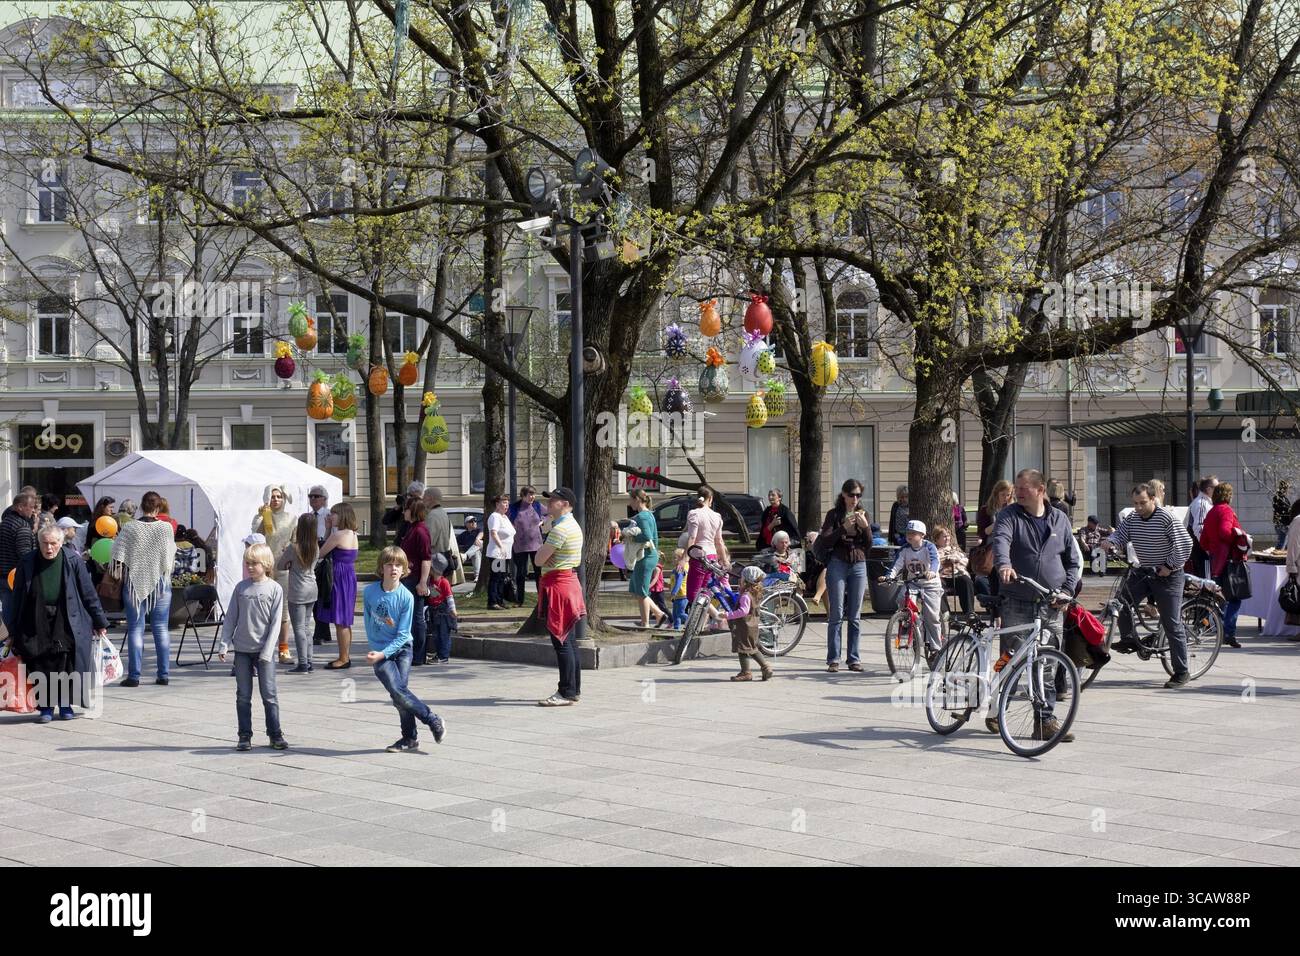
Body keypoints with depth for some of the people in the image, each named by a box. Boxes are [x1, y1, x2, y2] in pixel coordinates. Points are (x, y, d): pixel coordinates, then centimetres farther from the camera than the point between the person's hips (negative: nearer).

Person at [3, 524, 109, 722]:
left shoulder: (73, 561, -4)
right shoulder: (26, 563, -2)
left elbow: (89, 594, 3)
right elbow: (16, 599, 5)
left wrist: (99, 622, 6)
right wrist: (13, 632, 6)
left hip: (67, 622, -1)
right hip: (37, 625, 1)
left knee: (66, 665, -3)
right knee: (41, 668, -1)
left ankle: (65, 705, 13)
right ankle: (45, 707, 11)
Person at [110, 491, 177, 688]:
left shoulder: (129, 528, -7)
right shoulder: (166, 528, -5)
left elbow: (118, 554, -6)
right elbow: (170, 557, 0)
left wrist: (118, 572, 9)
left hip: (134, 581, -1)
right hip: (161, 582, 1)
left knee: (135, 628, 3)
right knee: (161, 628, 7)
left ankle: (134, 675, 0)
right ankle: (163, 674, 7)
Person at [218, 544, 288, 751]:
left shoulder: (275, 589, -4)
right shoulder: (241, 587, 4)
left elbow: (275, 622, -6)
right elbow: (230, 617, 7)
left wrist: (267, 651, -12)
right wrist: (224, 645, 0)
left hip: (264, 650, -3)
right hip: (242, 649, 3)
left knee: (269, 695, 0)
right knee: (243, 695, 6)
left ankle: (275, 735, 8)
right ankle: (245, 736, 12)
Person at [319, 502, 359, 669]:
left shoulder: (337, 535, -16)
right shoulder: (353, 535, 10)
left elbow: (320, 553, -9)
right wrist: (330, 529, 11)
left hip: (340, 579, -9)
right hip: (350, 577, 9)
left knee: (340, 621, -2)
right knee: (344, 621, 15)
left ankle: (343, 659, 2)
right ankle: (345, 656, 21)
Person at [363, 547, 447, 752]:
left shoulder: (406, 597, -12)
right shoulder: (370, 592, -5)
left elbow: (403, 635, -10)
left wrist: (382, 653, -20)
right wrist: (374, 650, 8)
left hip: (401, 648, -1)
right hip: (379, 652, 1)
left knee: (399, 690, -17)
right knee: (397, 691, -16)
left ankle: (409, 737, 1)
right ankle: (433, 720, -1)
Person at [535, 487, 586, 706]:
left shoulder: (561, 528, -17)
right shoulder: (572, 525, 17)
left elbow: (539, 559, -17)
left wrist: (542, 550, 1)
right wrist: (545, 551, 0)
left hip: (558, 584, -11)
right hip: (569, 580, 11)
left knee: (561, 641, -9)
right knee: (567, 640, 14)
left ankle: (567, 693, -8)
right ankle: (574, 689, 20)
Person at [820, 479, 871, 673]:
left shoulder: (864, 515, 12)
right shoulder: (834, 514, 3)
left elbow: (868, 545, 8)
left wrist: (865, 526, -8)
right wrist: (843, 528, -16)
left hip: (859, 565, 3)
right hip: (837, 564, -3)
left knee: (855, 616, 4)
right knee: (836, 614, -5)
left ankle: (853, 658, 8)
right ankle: (833, 659, -2)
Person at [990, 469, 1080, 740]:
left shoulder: (1060, 519, 12)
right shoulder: (1009, 516, 2)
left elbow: (1074, 561, 16)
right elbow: (1000, 541, -19)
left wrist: (1066, 590, 0)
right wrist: (1004, 564, -41)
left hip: (1051, 606, 2)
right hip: (1016, 604, -2)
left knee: (1048, 665, 2)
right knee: (1009, 661, -1)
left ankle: (1045, 720, 8)